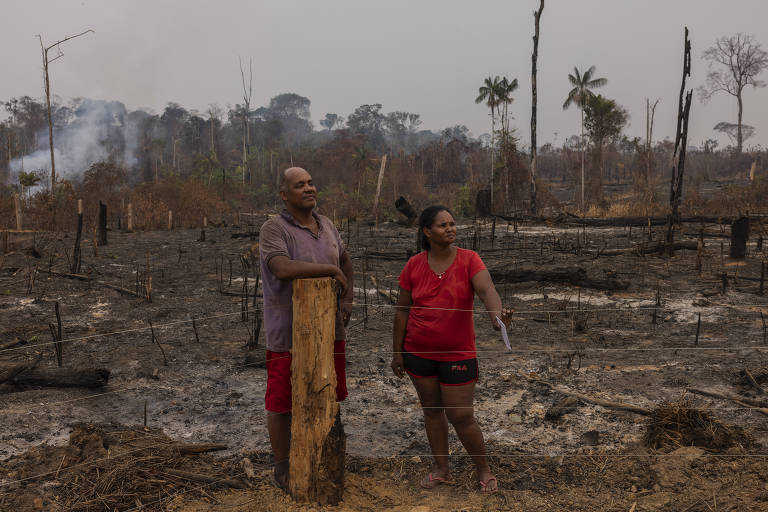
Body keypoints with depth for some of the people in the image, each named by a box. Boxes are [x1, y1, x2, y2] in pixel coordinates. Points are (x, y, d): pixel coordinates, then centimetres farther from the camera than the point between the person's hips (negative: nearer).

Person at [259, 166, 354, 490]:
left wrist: (347, 300, 8)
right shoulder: (273, 229, -14)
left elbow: (346, 262, 22)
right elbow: (283, 268, -32)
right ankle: (282, 466, 24)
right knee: (282, 403, 6)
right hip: (289, 333, -6)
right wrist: (331, 270, -23)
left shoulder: (326, 225, 7)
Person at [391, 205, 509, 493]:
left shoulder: (468, 260, -6)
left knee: (461, 416, 0)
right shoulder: (414, 265, -1)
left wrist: (495, 312, -45)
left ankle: (483, 470, 24)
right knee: (432, 410, 15)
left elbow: (486, 289, -23)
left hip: (458, 353, -2)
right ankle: (441, 468, 32)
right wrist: (397, 351, 3)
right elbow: (402, 310, 4)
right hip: (419, 352, 3)